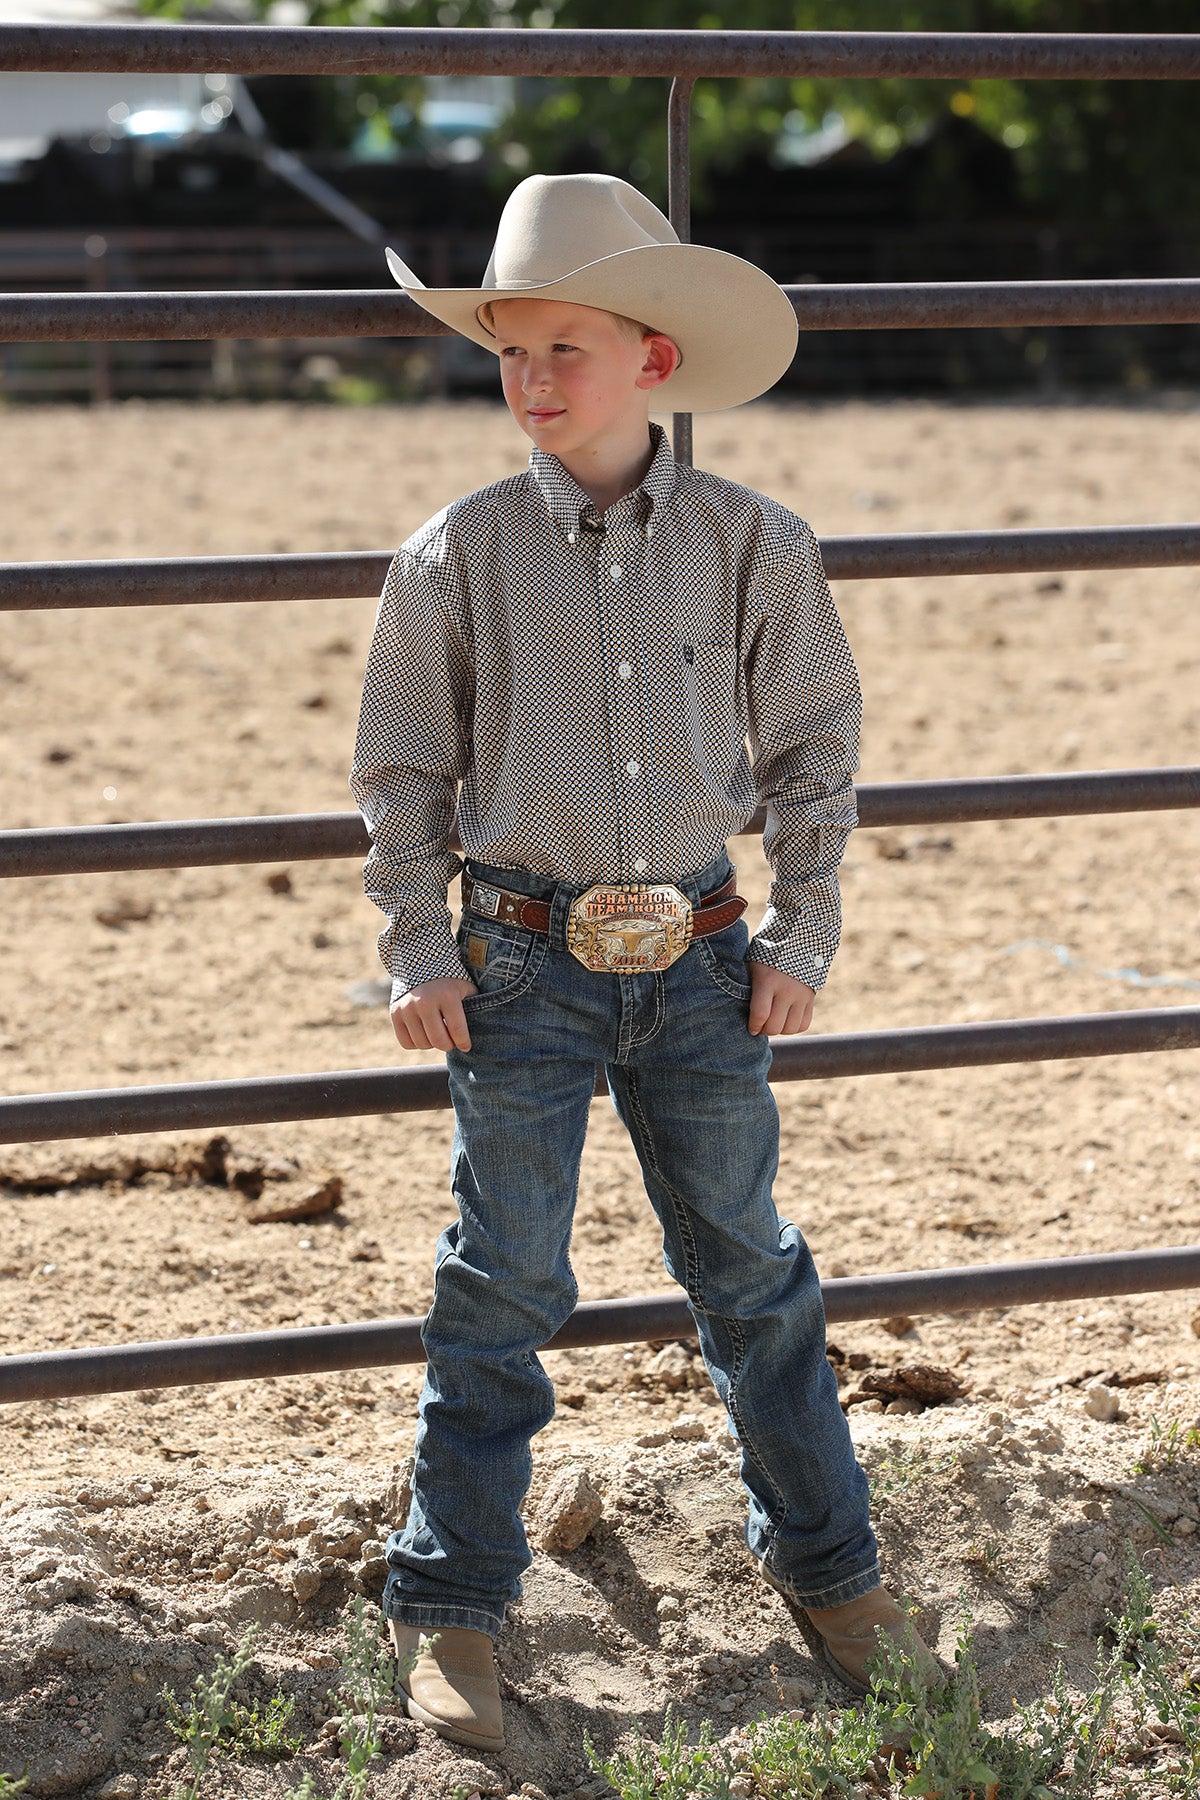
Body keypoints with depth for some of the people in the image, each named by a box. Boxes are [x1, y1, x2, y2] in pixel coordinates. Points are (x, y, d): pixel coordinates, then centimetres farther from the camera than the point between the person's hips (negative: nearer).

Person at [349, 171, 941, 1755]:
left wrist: (801, 939, 2)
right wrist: (418, 957, -2)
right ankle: (451, 1607, 12)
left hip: (698, 963, 1)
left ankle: (828, 1567, 26)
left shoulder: (754, 547, -2)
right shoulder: (457, 558, -5)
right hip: (526, 964, -1)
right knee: (502, 1286, 3)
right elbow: (403, 769, 2)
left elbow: (814, 749, 7)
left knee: (751, 1270, 11)